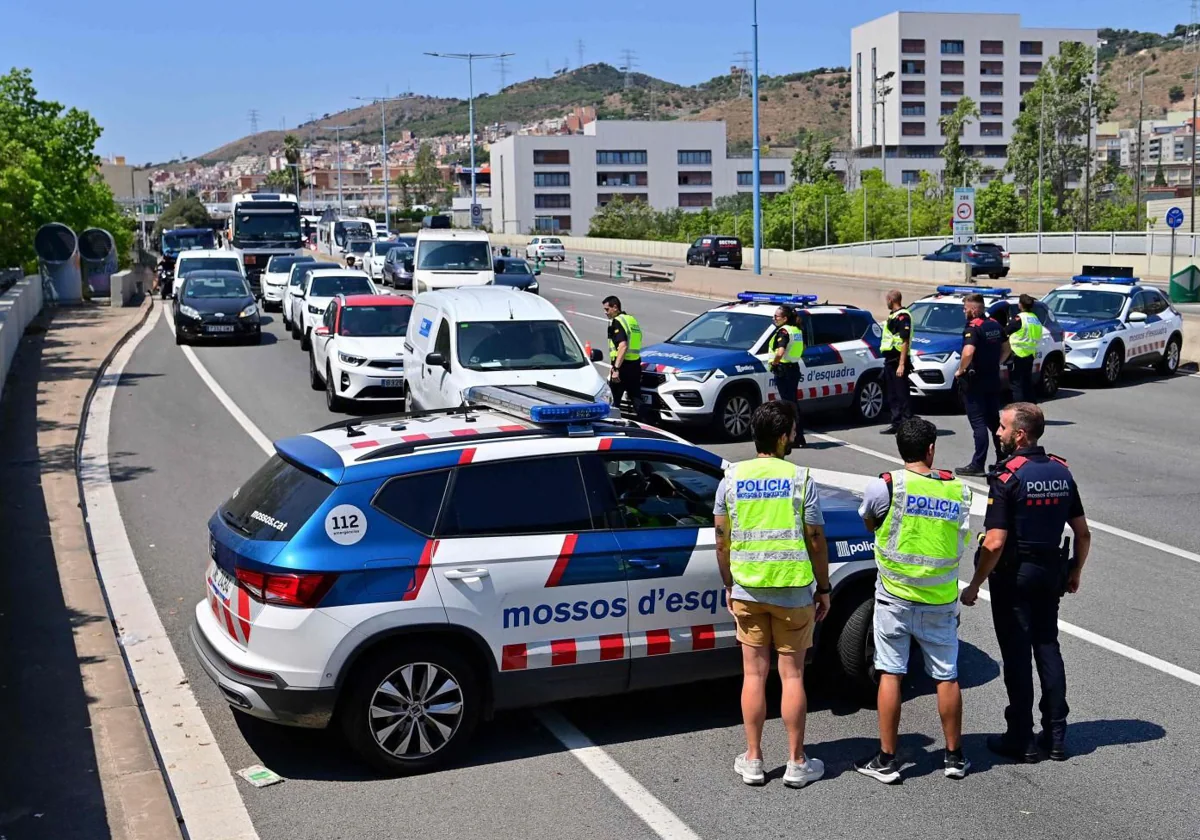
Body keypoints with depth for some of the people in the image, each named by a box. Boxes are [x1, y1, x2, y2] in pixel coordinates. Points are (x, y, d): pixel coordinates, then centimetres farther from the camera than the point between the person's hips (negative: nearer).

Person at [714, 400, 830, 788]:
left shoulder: (732, 478, -1)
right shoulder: (800, 478, -9)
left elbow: (722, 539, 2)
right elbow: (816, 540, -7)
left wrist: (729, 585, 13)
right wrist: (824, 588, 3)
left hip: (747, 589, 2)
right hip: (792, 591, -2)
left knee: (754, 674, 9)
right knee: (792, 675, 6)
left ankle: (752, 760, 16)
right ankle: (797, 763, 14)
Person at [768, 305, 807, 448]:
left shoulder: (783, 331, -17)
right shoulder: (797, 330, 11)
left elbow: (780, 352, -31)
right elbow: (802, 348, 25)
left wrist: (774, 362, -15)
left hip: (783, 370, -9)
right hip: (795, 368, 9)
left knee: (788, 403, -4)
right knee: (794, 403, 15)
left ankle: (796, 438, -3)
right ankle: (799, 438, 20)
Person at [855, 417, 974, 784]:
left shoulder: (886, 486, -11)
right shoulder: (957, 489, -1)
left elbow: (869, 524, 6)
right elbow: (961, 543, 3)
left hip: (895, 596, -3)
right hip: (941, 600, 3)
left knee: (891, 674, 4)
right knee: (947, 676, 12)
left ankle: (886, 760, 8)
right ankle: (954, 756, 23)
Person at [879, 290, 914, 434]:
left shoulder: (903, 316, -13)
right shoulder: (892, 315, 17)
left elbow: (905, 342, -18)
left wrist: (901, 364, -22)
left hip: (898, 360, -10)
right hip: (889, 359, 10)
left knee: (902, 394, -7)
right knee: (892, 395, 13)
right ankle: (896, 423, 19)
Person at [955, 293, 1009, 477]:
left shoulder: (973, 327, -17)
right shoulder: (995, 324, 9)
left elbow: (968, 352, -31)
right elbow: (1006, 349, 18)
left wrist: (960, 370, -17)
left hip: (975, 381, -8)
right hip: (993, 379, 8)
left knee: (978, 423, -6)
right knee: (994, 420, 17)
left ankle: (978, 464, -5)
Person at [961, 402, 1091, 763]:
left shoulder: (1008, 477, -18)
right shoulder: (1062, 472, 2)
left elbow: (994, 543, -21)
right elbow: (1083, 533, 7)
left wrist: (974, 586, -12)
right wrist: (1075, 571, 21)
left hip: (1013, 575, -6)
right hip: (1051, 572, 6)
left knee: (1017, 655, 3)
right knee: (1048, 648, 15)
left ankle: (1021, 740, 10)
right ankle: (1056, 736, 20)